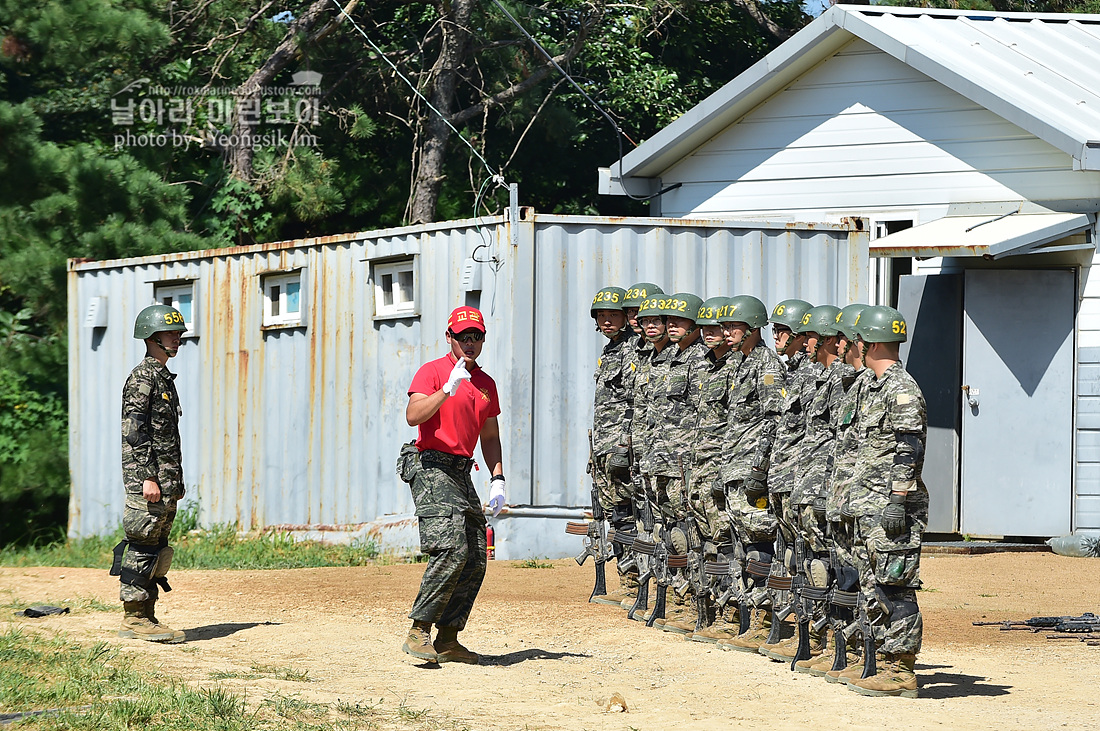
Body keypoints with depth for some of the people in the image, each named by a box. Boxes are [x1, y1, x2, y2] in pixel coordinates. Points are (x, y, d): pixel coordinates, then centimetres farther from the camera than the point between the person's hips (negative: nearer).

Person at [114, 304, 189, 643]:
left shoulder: (164, 377, 19)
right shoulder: (142, 378, -10)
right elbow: (134, 431, -17)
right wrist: (148, 477, -22)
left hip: (166, 480, 10)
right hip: (147, 478, -10)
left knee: (156, 548, 10)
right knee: (143, 545, -8)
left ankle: (146, 617, 13)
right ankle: (134, 618, -5)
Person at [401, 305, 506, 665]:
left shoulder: (486, 384, 18)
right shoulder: (432, 371, -2)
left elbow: (490, 436, 24)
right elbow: (413, 416, -18)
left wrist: (497, 479, 12)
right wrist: (448, 389, -27)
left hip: (462, 474, 8)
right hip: (432, 468, -8)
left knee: (475, 561, 2)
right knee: (452, 549, -23)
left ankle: (448, 639, 7)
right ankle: (419, 632, -20)